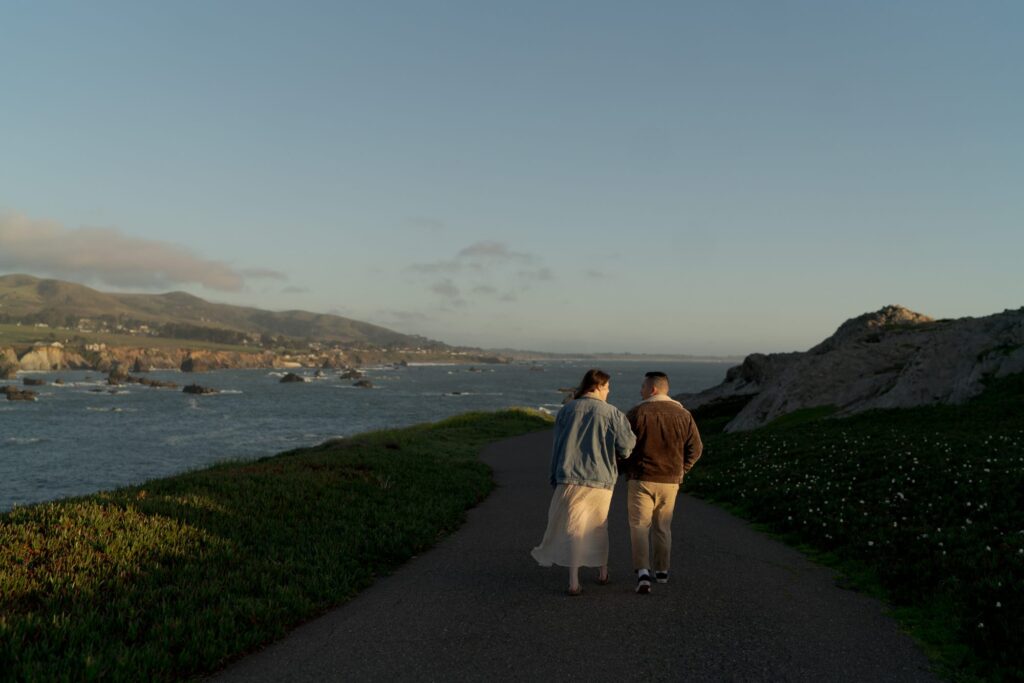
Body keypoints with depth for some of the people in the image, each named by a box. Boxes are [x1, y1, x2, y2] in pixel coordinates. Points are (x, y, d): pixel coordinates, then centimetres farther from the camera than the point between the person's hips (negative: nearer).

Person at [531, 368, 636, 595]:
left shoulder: (566, 410, 1)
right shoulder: (612, 413, -6)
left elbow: (557, 447, 4)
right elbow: (626, 447, -9)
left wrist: (555, 478, 12)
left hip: (571, 478, 0)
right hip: (601, 479, 0)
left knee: (573, 528, 1)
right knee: (599, 525, 20)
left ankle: (574, 581, -6)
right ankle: (602, 571, 33)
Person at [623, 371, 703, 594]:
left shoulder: (637, 413, -10)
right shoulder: (683, 415, 1)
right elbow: (695, 448, 1)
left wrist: (625, 469, 8)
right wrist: (680, 471, 13)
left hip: (641, 479, -4)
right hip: (670, 481, 4)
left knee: (640, 526, 2)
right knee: (662, 527, 18)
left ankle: (643, 572, -12)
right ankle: (662, 571, 27)